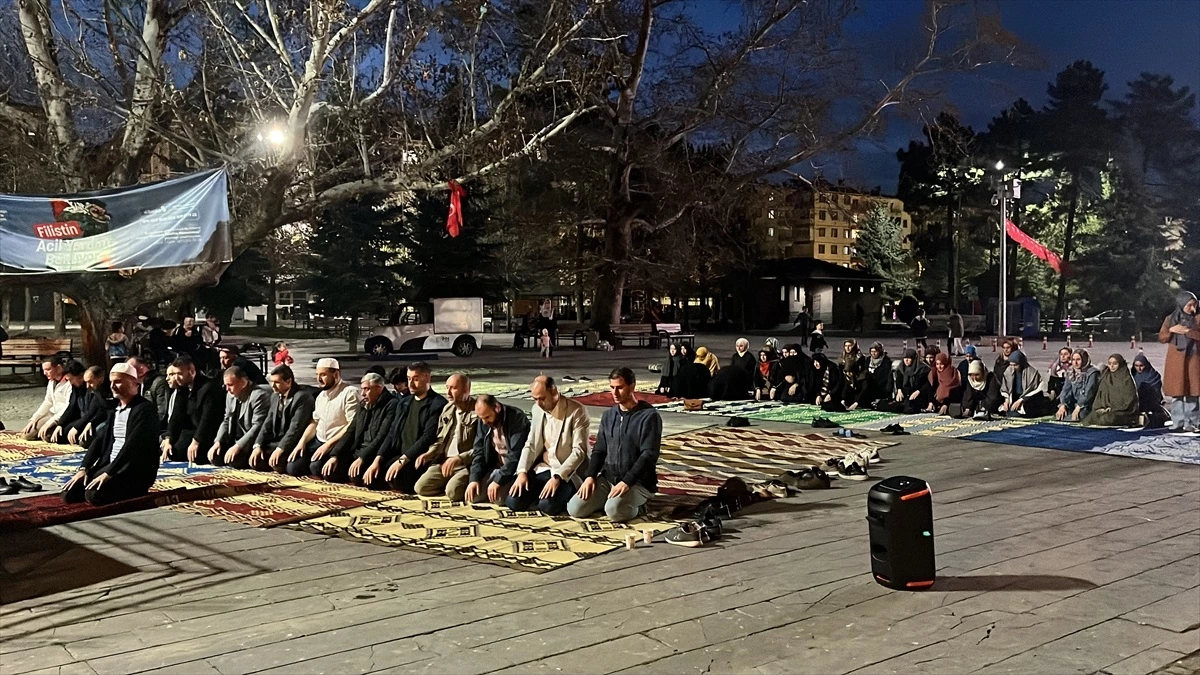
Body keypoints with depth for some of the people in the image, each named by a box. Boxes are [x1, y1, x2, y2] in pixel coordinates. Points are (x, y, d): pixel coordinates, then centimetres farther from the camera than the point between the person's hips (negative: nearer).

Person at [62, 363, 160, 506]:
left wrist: (108, 473, -24)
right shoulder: (114, 409, 16)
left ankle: (133, 491, -3)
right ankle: (118, 489, 9)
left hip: (135, 470, -8)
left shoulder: (144, 410, -12)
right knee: (69, 493, -3)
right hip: (109, 464, 8)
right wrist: (84, 468, -1)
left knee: (94, 495, -28)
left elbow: (132, 446, -21)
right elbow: (99, 439, 11)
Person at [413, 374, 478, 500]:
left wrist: (458, 459, -24)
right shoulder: (447, 409, 12)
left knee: (452, 491, -30)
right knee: (420, 487, -10)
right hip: (444, 461, 7)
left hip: (467, 464, -7)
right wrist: (429, 453, 0)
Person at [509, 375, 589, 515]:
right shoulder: (538, 409, 4)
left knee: (547, 505, -29)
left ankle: (566, 493, 3)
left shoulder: (577, 412, -15)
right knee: (513, 502, -11)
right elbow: (531, 444, 8)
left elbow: (579, 451, -18)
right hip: (542, 468, 6)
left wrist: (557, 477, -26)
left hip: (567, 473, -6)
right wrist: (522, 472, -7)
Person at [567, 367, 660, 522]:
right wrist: (590, 476, -5)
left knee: (614, 510, -33)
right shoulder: (608, 415, 9)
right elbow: (599, 450, 12)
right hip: (608, 478, 6)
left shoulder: (649, 416, -10)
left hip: (638, 482, -6)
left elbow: (649, 455, -16)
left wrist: (626, 482, -24)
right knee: (575, 509, -12)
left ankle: (637, 504, -1)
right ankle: (613, 499, 10)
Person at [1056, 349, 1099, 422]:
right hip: (1073, 404, 6)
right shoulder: (1070, 372, 12)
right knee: (1058, 417, -20)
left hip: (1086, 406, -6)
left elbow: (1089, 392, -15)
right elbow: (1066, 389, 4)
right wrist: (1062, 405, -13)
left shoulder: (1092, 373, -7)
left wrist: (1078, 408, -22)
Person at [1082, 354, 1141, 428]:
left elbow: (1129, 400, -5)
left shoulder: (1126, 379, 2)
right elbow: (1099, 396, 16)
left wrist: (1112, 408, -13)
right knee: (1088, 420, -27)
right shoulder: (1105, 378, 18)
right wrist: (1100, 408, -3)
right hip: (1106, 410, 4)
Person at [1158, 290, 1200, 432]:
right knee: (1177, 393, 2)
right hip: (1175, 361, 1)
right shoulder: (1170, 319, 8)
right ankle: (1178, 423, 7)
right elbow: (1161, 338, 7)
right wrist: (1171, 330, -9)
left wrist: (1188, 331, -16)